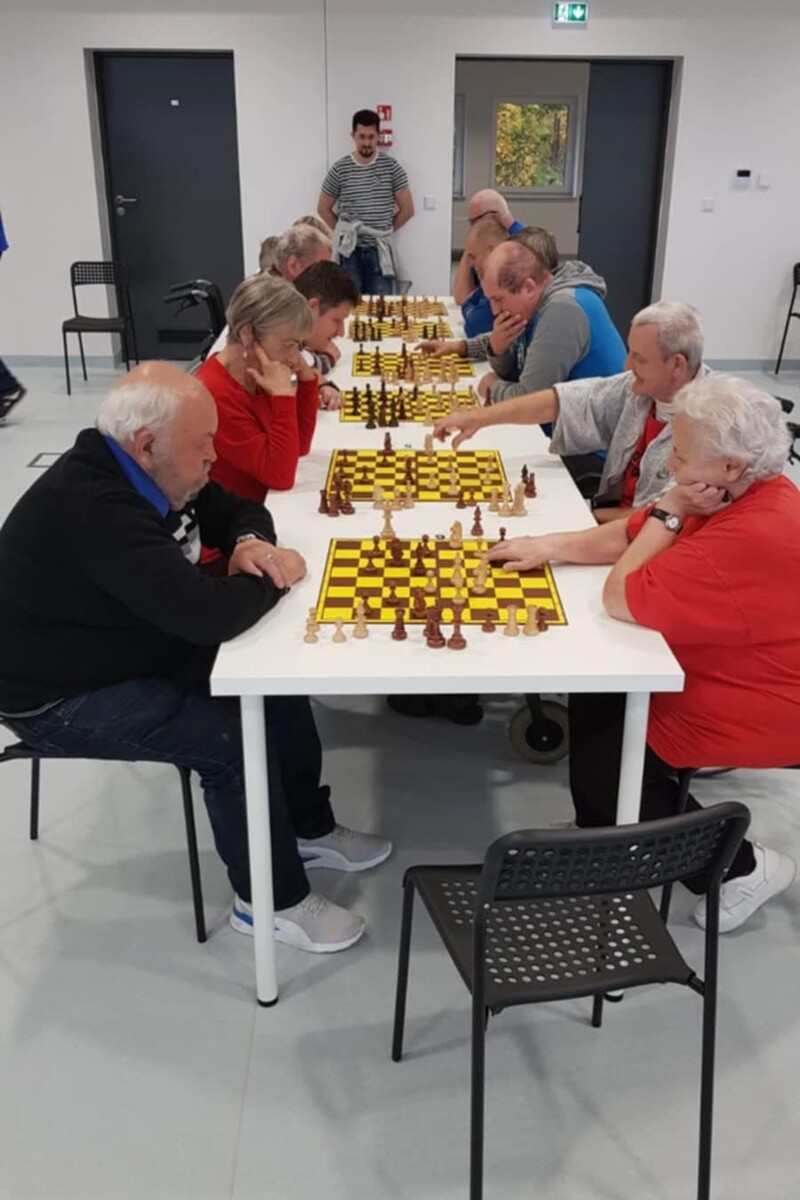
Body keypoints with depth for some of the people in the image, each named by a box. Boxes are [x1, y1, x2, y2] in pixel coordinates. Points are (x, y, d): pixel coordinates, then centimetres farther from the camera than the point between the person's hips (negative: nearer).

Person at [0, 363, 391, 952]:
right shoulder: (93, 507, -34)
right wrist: (272, 576, -19)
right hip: (66, 697, -9)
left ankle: (308, 828, 20)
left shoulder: (146, 473, -3)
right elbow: (210, 614, -40)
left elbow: (239, 509, 12)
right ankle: (271, 900, 1)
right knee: (233, 737, -21)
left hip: (136, 649, 10)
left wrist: (251, 543, -13)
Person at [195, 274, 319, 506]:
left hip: (261, 502, 8)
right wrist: (283, 396, -26)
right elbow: (281, 475, -24)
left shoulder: (254, 374, 0)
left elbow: (299, 447, 6)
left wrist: (307, 379, -3)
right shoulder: (215, 395, -24)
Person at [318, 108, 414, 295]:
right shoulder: (340, 169, 1)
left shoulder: (391, 166, 0)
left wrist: (384, 231, 8)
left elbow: (407, 209, 5)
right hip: (349, 250, 0)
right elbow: (323, 209, 10)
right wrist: (344, 231, 6)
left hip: (379, 249, 0)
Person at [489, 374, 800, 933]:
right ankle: (600, 834, 28)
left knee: (602, 761, -1)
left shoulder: (752, 537, -35)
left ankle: (741, 866, 9)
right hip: (715, 672, 10)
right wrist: (552, 546, -4)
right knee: (592, 694, 12)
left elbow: (624, 600, -31)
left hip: (749, 714, -10)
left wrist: (666, 514, -22)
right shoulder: (738, 494, -3)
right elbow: (630, 535, 7)